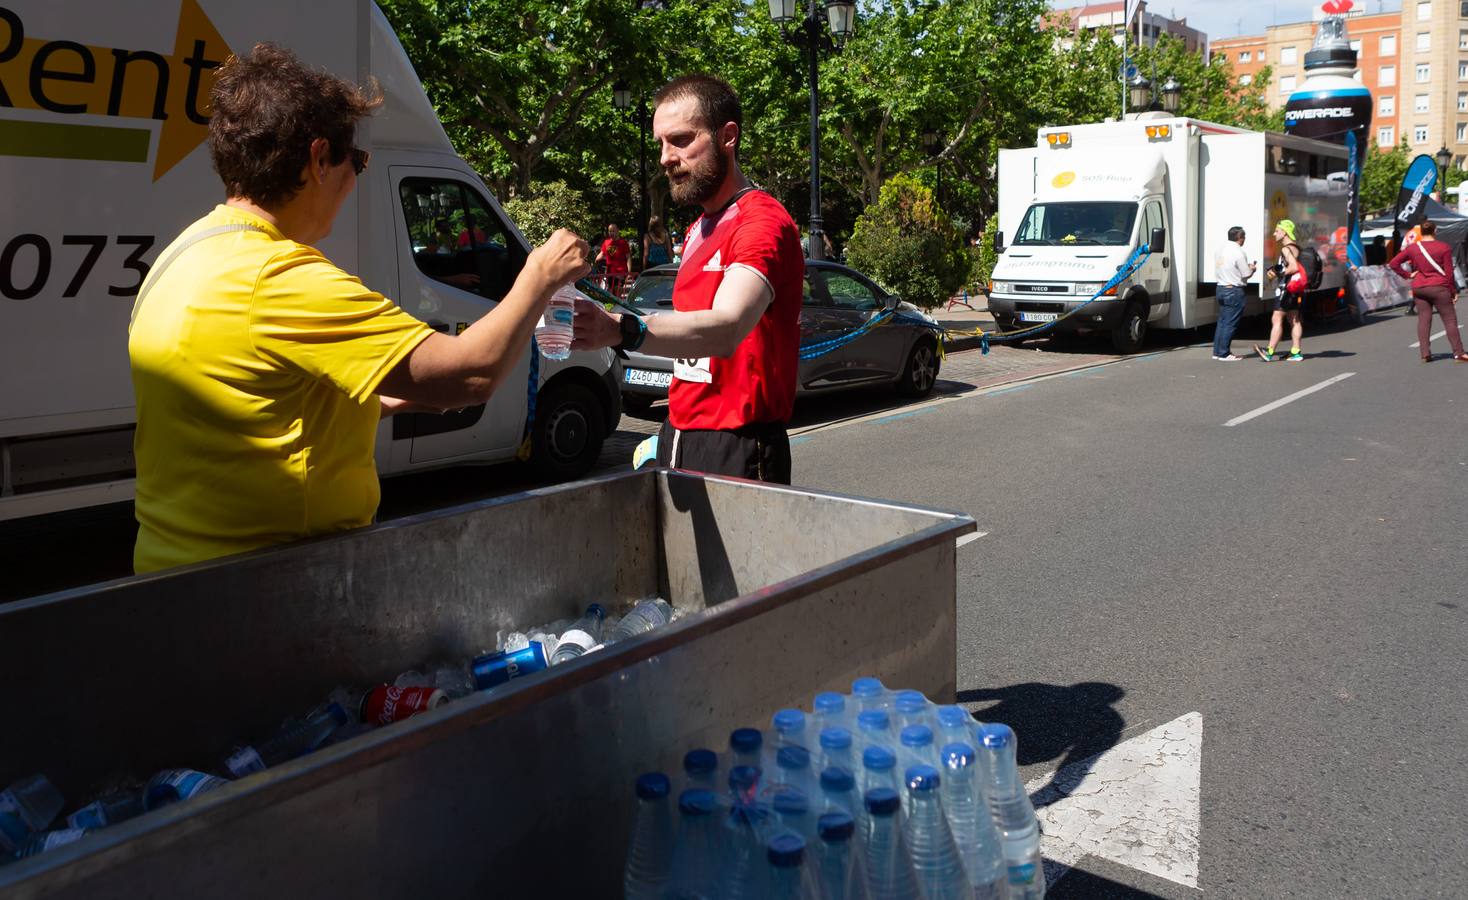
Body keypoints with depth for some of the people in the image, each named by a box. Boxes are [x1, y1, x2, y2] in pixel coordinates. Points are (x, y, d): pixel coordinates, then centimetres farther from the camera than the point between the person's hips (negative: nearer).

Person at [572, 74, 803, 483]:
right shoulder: (698, 230, 17)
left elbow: (726, 329, -33)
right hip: (680, 439, 8)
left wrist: (620, 330, -48)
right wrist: (671, 433, 7)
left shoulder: (763, 222, -15)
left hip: (736, 449, -8)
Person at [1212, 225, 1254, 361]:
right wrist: (1252, 268, 10)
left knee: (1222, 321, 14)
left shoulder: (1220, 249, 8)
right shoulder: (1238, 252, -16)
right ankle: (1224, 353, -1)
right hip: (1234, 291, -8)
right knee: (1230, 323, -3)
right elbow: (1247, 275, -13)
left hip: (1221, 288, 8)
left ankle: (1217, 351, 17)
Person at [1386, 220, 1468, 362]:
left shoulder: (1412, 247, 3)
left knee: (1423, 319, 6)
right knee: (1450, 320, 2)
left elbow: (1393, 263, 4)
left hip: (1418, 288, 3)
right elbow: (1449, 273, -6)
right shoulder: (1444, 248, -6)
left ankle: (1425, 354, 1)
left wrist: (1408, 274, 5)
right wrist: (1454, 292, 2)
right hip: (1439, 288, -3)